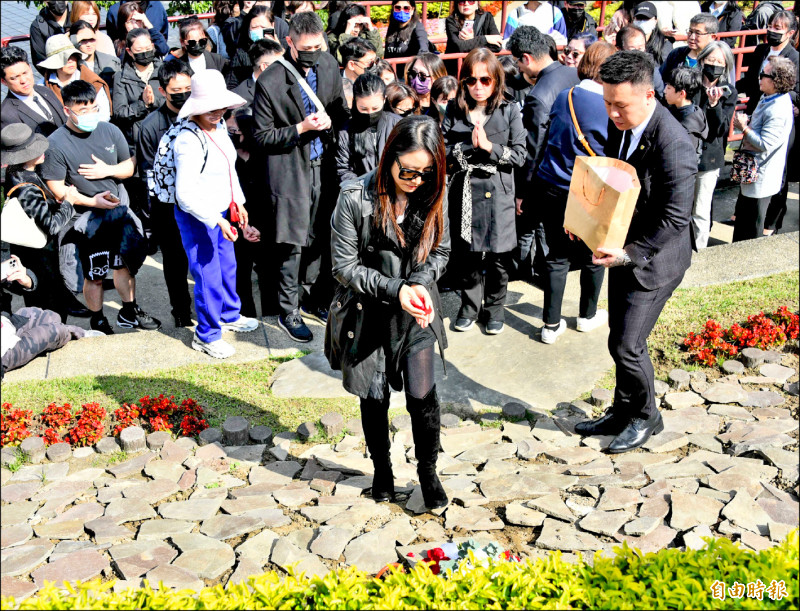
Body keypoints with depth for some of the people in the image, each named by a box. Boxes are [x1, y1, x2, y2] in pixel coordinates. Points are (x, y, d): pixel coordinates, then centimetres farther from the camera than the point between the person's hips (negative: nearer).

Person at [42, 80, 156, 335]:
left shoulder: (110, 131, -1)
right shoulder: (56, 143, -14)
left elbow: (129, 167, 7)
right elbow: (56, 188, -14)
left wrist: (107, 170, -13)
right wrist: (92, 201, -23)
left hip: (119, 210, 4)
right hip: (88, 219, -4)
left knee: (125, 263, 17)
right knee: (94, 275, 7)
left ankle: (129, 312, 36)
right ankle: (98, 321, 27)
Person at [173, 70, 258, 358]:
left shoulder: (219, 127, 1)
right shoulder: (189, 141, -27)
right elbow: (186, 194, -28)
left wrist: (237, 201, 18)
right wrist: (217, 220, -28)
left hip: (221, 211, 9)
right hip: (197, 216, -9)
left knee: (227, 266, 23)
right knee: (208, 275, 1)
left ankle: (230, 315, 45)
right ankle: (206, 335, 18)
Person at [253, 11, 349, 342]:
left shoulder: (329, 65, -1)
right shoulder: (270, 82, -17)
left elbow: (341, 109, 13)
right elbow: (262, 136, -11)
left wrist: (331, 121, -7)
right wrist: (300, 129, -22)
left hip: (323, 166, 5)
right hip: (290, 171, -5)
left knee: (319, 238, 15)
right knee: (293, 245, 2)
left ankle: (312, 297, 35)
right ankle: (288, 312, 18)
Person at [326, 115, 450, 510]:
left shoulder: (434, 194, -8)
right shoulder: (356, 198, -19)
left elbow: (441, 251, 4)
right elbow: (345, 266, -14)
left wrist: (421, 284, -16)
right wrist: (394, 289, -24)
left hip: (416, 311, 2)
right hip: (368, 312, -2)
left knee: (423, 396, -2)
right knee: (374, 398, 13)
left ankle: (427, 471, 24)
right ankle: (382, 470, 38)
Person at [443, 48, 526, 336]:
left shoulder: (509, 111, -1)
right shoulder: (454, 111, 4)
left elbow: (519, 155, -5)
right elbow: (442, 151, -1)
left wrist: (489, 146, -16)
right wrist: (469, 145, -14)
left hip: (498, 192, -1)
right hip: (465, 191, 2)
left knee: (498, 256, 5)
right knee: (467, 253, 10)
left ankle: (494, 307, 24)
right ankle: (470, 305, 29)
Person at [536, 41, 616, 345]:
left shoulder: (563, 98, -1)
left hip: (552, 190, 4)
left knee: (557, 257, 11)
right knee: (594, 256, 17)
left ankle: (551, 325, 14)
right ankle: (588, 316, 35)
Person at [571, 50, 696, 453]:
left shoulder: (673, 144, -26)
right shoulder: (619, 124, -1)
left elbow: (674, 219, -23)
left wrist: (629, 254, -25)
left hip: (654, 259, -8)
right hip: (622, 250, 8)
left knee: (627, 345, -3)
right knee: (619, 340, 17)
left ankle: (646, 418, 22)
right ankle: (623, 413, 35)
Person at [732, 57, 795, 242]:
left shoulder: (778, 110, -27)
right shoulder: (768, 99, 4)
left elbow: (765, 144, -29)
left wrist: (744, 128, -18)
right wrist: (747, 122, -1)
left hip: (761, 176, -11)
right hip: (751, 172, 11)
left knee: (751, 223, 4)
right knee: (742, 213, 24)